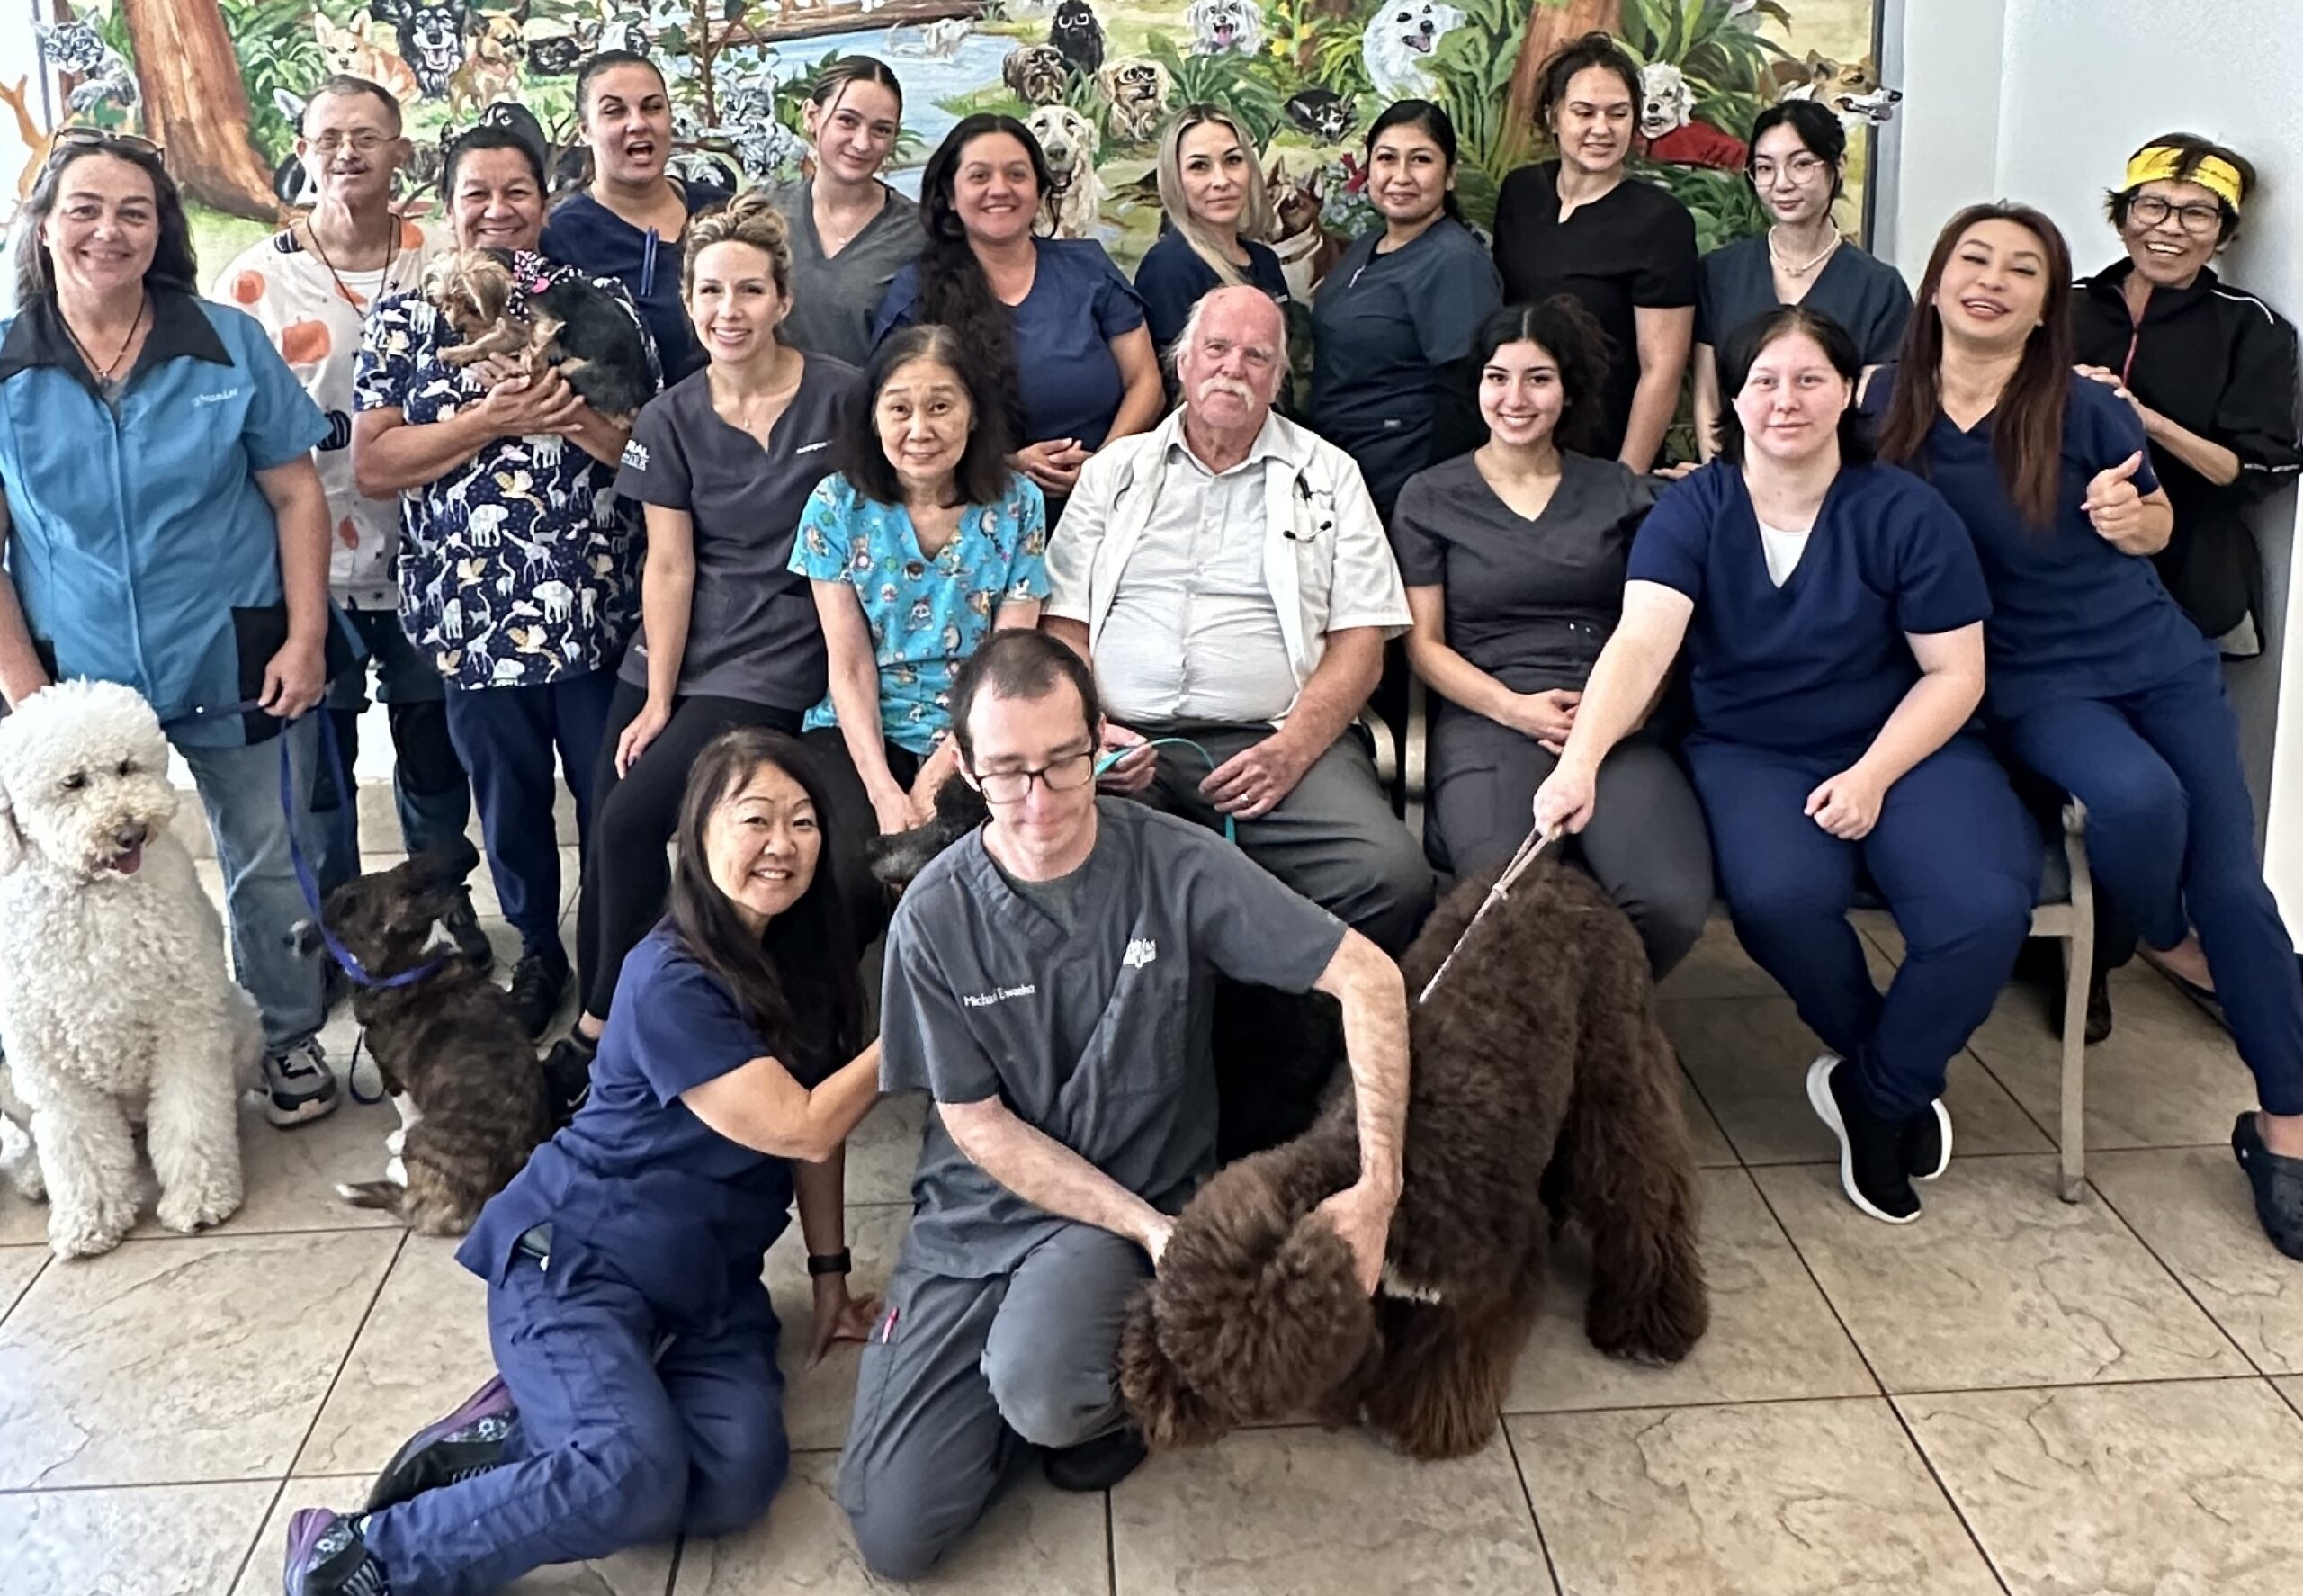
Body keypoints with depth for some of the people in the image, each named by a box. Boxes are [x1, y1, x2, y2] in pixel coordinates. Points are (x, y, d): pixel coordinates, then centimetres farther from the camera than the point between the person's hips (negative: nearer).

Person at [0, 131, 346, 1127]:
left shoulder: (230, 344, -3)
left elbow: (297, 495, 0)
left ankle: (288, 1038, 32)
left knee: (273, 868, 11)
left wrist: (305, 639, -7)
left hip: (239, 669, 0)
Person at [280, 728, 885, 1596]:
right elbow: (801, 1127, -20)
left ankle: (508, 1431, -1)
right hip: (579, 1256, -7)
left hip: (709, 1279, 7)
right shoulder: (672, 982, -19)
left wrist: (830, 1274, 13)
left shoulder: (807, 955, 3)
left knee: (736, 1477, -21)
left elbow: (814, 1126, 12)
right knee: (635, 1475, -30)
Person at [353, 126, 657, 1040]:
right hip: (475, 616, 1)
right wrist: (490, 418, -15)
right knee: (510, 802, 14)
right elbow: (372, 467, -4)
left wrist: (574, 415, -18)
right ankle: (538, 953, 35)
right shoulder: (406, 319, 4)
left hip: (597, 608, 0)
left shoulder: (601, 302, 4)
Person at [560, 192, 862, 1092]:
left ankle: (601, 1031, 4)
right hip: (672, 658, 4)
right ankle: (602, 1029, 15)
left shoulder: (840, 400, -5)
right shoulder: (671, 420, 6)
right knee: (605, 840, -4)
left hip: (779, 665, -4)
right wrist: (657, 702, -4)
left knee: (631, 823, -15)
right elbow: (668, 566, 2)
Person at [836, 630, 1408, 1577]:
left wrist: (1376, 1187, -23)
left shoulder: (1177, 868, -13)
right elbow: (978, 1126, -6)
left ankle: (1123, 1381, 4)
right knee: (895, 1534, -7)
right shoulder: (935, 918, -11)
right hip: (980, 1209, 2)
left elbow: (1368, 979, -15)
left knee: (1039, 1391, -34)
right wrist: (1147, 1228, -15)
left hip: (1142, 1197, -2)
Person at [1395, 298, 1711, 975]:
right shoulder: (1430, 498, 12)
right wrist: (1515, 708, -8)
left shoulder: (1619, 491, 17)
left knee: (1673, 904, -28)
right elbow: (1423, 643, 7)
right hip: (1486, 723, -2)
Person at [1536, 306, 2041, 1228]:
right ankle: (1900, 1073, 1)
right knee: (1779, 897, -33)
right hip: (1750, 753, 0)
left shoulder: (1905, 513, -3)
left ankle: (1879, 1093, 5)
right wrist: (1579, 763, -37)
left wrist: (1872, 777, -16)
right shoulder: (1691, 512, -3)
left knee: (1984, 913, -27)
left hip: (1904, 747, 1)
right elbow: (1640, 642, -19)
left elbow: (1955, 673, -1)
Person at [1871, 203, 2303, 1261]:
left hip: (2155, 657, 1)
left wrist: (2129, 519, -16)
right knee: (2137, 800, -30)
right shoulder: (1888, 407, -5)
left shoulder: (2084, 410, -8)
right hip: (2029, 679, -1)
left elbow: (2157, 524, 7)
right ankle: (2166, 940, 7)